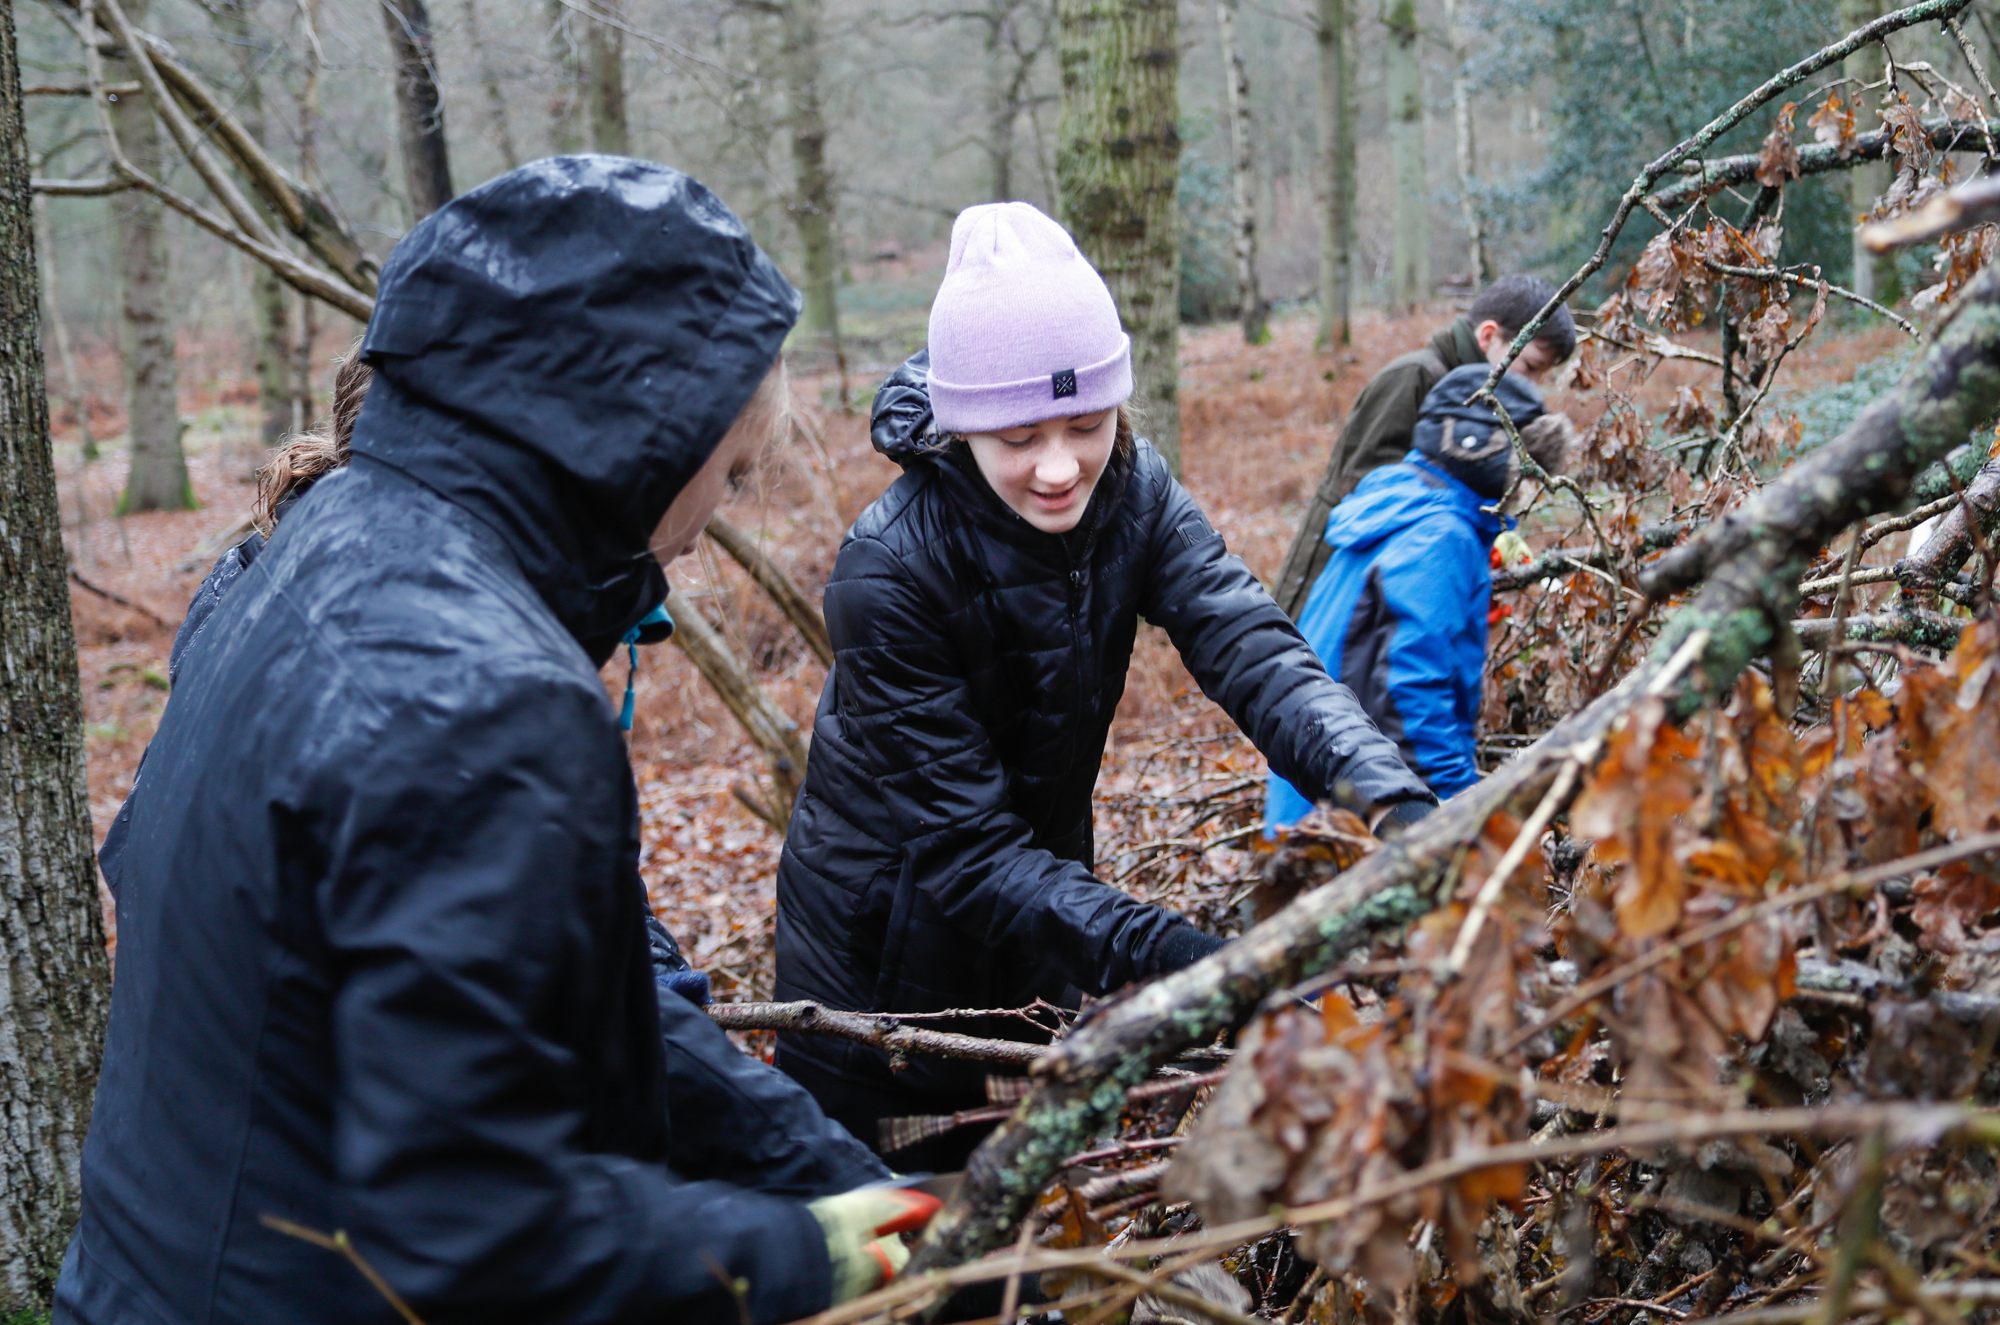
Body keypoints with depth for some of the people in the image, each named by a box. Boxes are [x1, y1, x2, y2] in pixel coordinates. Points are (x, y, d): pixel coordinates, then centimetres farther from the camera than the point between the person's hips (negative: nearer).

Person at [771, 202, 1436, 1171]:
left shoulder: (1132, 492, -12)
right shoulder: (889, 571, -28)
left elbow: (1249, 645, -26)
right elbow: (967, 851, -30)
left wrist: (1392, 800, -45)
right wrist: (1183, 963, -41)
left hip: (1030, 953, 5)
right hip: (882, 971, -5)